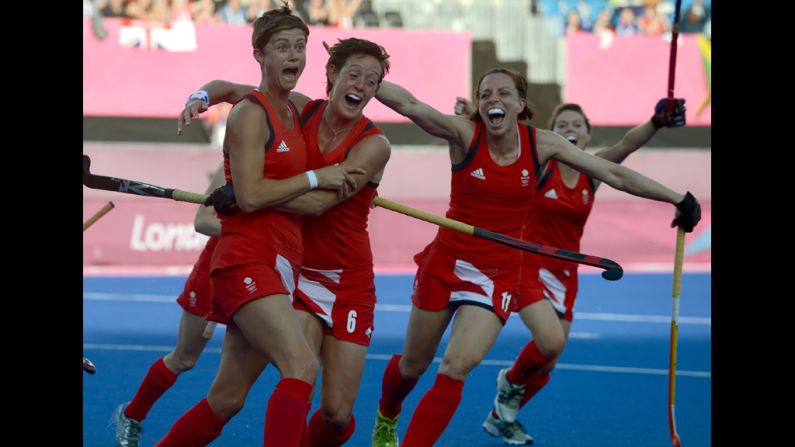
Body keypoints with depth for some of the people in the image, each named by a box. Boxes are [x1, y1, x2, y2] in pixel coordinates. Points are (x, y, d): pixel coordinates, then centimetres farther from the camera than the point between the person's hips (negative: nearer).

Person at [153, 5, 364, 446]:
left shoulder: (294, 111, 17)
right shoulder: (250, 114, -7)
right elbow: (249, 196, -17)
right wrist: (315, 177, -10)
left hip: (279, 267, 8)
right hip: (246, 261, -8)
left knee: (227, 399, 10)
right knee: (302, 366, -26)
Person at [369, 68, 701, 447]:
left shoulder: (541, 144, -4)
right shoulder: (464, 134, -11)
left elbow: (615, 174, -1)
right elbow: (409, 104, -26)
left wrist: (679, 199, -1)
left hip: (499, 274, 0)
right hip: (446, 260, 0)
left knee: (455, 370, -16)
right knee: (413, 364, 14)